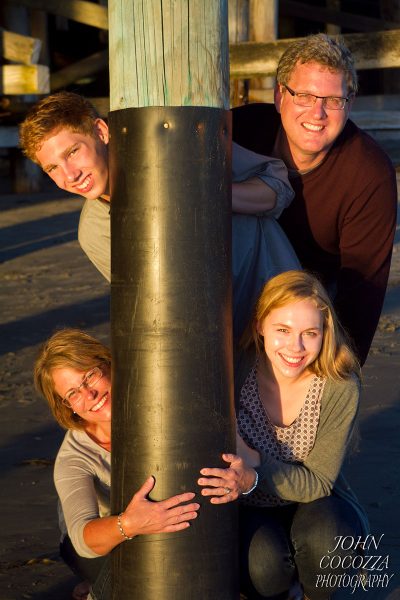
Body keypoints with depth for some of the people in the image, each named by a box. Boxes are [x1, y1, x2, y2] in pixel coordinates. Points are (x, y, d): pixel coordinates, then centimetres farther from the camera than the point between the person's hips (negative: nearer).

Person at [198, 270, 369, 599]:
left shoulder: (340, 388, -20)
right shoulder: (238, 370, -19)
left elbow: (318, 482, -18)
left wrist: (254, 475, -36)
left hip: (313, 505, 0)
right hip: (250, 511, 0)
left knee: (323, 540, -34)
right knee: (263, 561, -32)